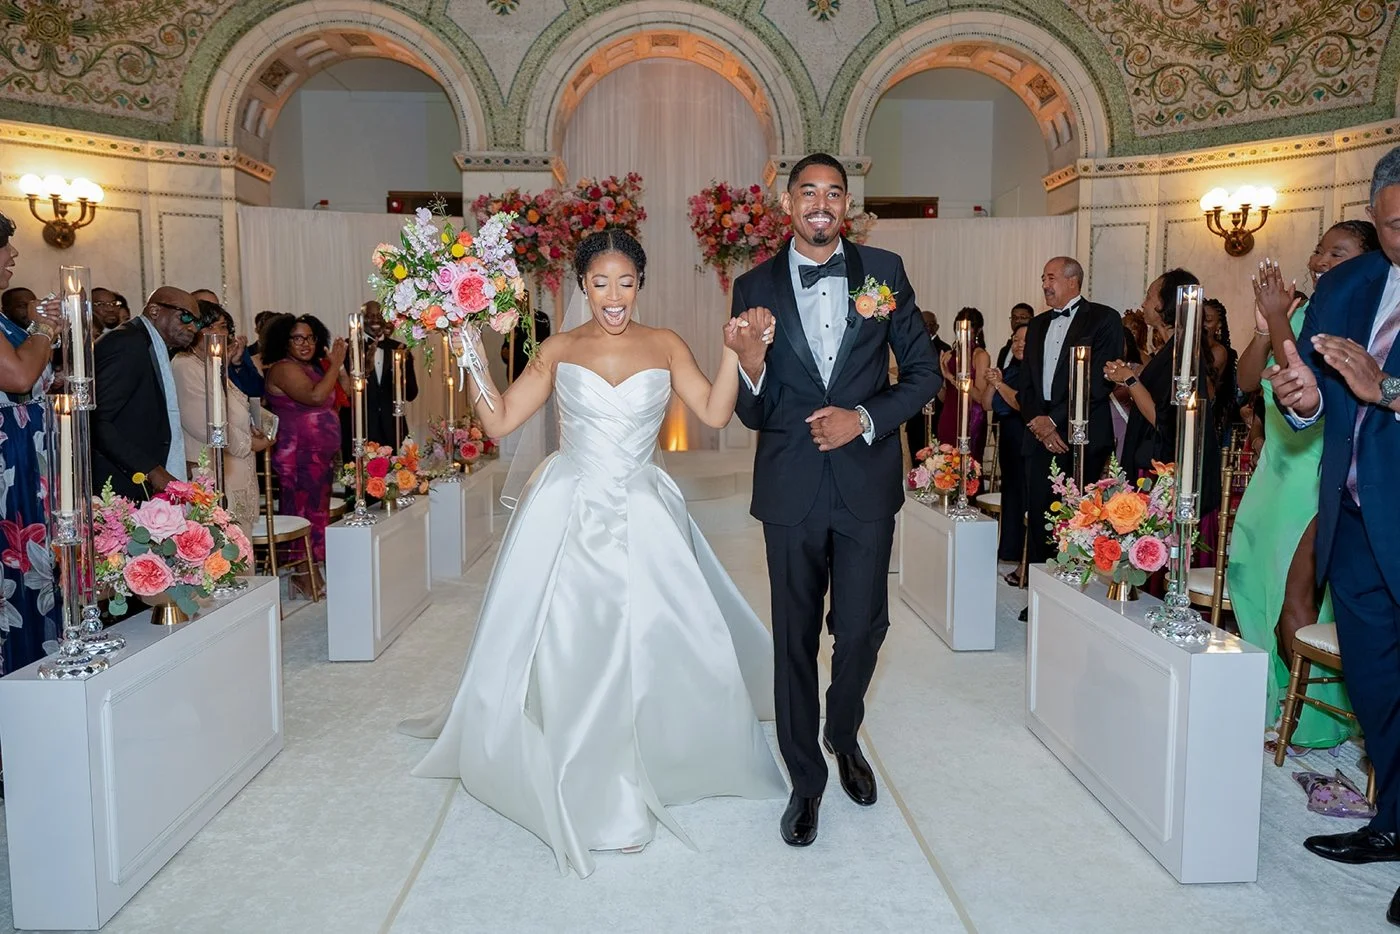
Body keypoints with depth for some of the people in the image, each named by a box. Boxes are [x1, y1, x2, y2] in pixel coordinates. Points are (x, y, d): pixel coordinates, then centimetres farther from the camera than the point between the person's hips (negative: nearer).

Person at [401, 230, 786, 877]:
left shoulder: (664, 346, 5)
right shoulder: (559, 350, 5)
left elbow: (715, 413, -4)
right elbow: (500, 421, 2)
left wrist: (733, 351, -15)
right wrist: (474, 355, -5)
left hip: (643, 522, 0)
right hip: (567, 518, 0)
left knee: (645, 649, 0)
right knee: (566, 654, 1)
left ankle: (630, 790, 24)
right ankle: (585, 794, 20)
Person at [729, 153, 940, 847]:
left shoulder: (883, 271, 2)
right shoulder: (755, 287, 1)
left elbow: (923, 371, 4)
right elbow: (751, 413, 1)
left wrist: (867, 418, -12)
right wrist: (750, 366, -21)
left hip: (867, 480, 0)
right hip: (792, 485, 0)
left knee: (862, 627, 7)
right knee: (795, 637, 9)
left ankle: (844, 737, 38)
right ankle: (805, 777, 27)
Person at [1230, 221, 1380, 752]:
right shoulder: (1299, 310, 7)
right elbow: (1248, 381, 4)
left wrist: (1277, 318, -19)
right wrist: (1264, 325, -10)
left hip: (1318, 474, -8)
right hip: (1278, 465, 8)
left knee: (1296, 596, -3)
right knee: (1252, 579, 14)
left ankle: (1313, 714, 16)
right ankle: (1274, 701, 32)